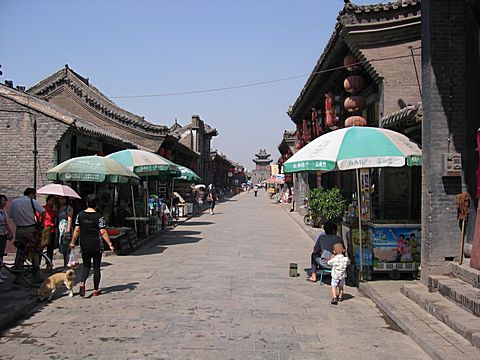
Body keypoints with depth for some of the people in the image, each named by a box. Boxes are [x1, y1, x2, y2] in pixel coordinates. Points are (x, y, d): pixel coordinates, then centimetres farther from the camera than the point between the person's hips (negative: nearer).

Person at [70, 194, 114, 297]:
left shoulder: (80, 215, 0)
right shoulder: (98, 216, -9)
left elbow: (77, 230, 2)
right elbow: (103, 232, -12)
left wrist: (73, 242, 14)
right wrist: (110, 244, -7)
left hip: (84, 245, 3)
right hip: (97, 245, -3)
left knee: (86, 266, 14)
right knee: (96, 267, 7)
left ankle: (82, 283, -12)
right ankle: (96, 290, 11)